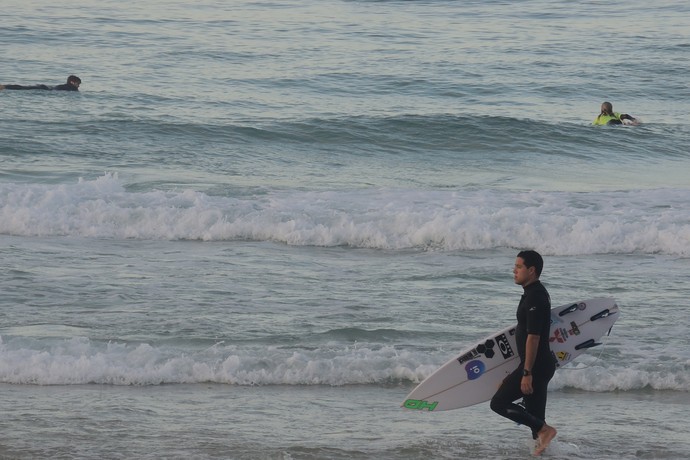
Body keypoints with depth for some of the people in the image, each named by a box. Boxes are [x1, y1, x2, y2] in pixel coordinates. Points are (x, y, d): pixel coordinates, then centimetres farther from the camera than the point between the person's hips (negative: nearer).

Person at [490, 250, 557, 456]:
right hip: (543, 365, 10)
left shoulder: (534, 297, -19)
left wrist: (526, 373, -24)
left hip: (535, 365, -10)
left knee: (499, 402, -9)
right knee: (534, 414, 12)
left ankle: (544, 430, -9)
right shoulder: (536, 293, 14)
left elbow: (533, 338, -23)